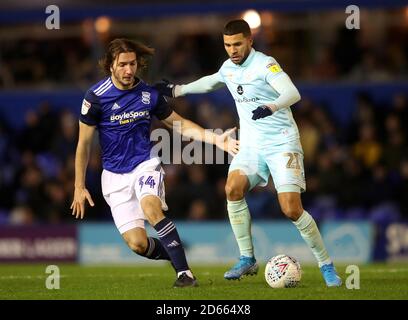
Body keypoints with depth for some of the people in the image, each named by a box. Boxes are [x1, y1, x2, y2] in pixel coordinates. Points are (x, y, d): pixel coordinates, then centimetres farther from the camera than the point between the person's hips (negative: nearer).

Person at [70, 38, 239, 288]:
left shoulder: (149, 95, -1)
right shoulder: (96, 97, -9)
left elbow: (180, 124, 12)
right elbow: (84, 143, 0)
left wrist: (215, 139, 1)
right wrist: (79, 187, -1)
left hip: (145, 164, 0)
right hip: (115, 175, 0)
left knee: (150, 207, -34)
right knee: (137, 244, -13)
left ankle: (184, 272, -31)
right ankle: (173, 253, 20)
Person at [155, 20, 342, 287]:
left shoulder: (265, 64, -15)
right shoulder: (229, 68, 9)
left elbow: (293, 94, -30)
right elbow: (210, 82, 33)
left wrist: (271, 107, -48)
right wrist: (176, 90, 36)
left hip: (282, 143, -6)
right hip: (251, 145, 6)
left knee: (292, 209, -17)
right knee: (233, 188, -20)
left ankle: (327, 266, 0)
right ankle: (248, 260, -7)